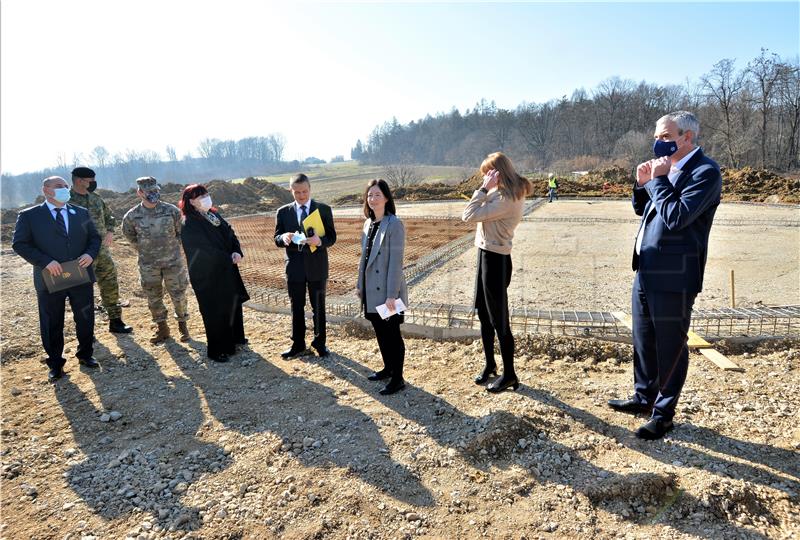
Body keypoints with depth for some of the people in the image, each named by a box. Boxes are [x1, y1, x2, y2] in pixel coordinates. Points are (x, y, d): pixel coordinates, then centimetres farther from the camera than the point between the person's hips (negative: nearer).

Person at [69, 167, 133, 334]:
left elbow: (108, 216, 22)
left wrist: (110, 232, 5)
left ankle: (115, 321, 25)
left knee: (110, 286, 12)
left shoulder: (96, 198, 9)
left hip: (102, 251, 6)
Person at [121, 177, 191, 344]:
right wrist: (145, 250, 9)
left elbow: (180, 232, 6)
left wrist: (173, 247, 5)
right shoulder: (132, 216, -7)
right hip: (148, 265, 1)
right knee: (154, 298, 12)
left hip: (173, 261, -1)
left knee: (179, 295, 5)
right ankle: (161, 328, 30)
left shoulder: (172, 211, -9)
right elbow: (130, 236, 11)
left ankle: (183, 325, 26)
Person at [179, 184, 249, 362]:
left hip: (227, 269, 8)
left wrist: (237, 252, -13)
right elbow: (205, 249, -20)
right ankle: (217, 350, 16)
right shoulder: (189, 225, -17)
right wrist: (230, 258, -14)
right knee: (215, 311, 1)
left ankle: (235, 338, 38)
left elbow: (230, 234, 5)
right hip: (208, 276, -8)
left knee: (233, 303, 18)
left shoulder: (214, 215, 7)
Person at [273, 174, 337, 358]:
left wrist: (320, 241, -26)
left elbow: (332, 237, -3)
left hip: (317, 266, -1)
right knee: (296, 308, 11)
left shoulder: (324, 209, -1)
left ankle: (320, 342, 26)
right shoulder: (283, 212, 3)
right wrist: (284, 238, -20)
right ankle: (298, 344, 24)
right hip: (294, 267, 1)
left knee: (318, 307, 10)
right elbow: (276, 239, 4)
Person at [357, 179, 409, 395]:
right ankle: (388, 368, 34)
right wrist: (360, 284, 15)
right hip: (372, 289, 8)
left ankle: (397, 379, 14)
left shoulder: (394, 225, -15)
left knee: (392, 333, 2)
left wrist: (392, 294, -21)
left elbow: (396, 262, -19)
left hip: (387, 290, -7)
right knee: (380, 332, 17)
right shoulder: (368, 223, 9)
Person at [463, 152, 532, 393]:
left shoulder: (506, 199, -21)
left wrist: (484, 188, -17)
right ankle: (490, 364, 35)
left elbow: (469, 215, -22)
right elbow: (477, 213, 14)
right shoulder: (505, 194, 9)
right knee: (484, 315, 19)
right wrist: (487, 189, 7)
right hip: (487, 255, 10)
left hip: (495, 259, -10)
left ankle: (509, 375, 15)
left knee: (499, 320, 1)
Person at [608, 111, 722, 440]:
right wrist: (642, 183, 2)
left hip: (673, 277, -8)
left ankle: (663, 415, 20)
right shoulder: (667, 168, 12)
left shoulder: (705, 172, -12)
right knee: (643, 342, 20)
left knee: (670, 348, 5)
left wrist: (658, 180, -15)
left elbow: (677, 218, -24)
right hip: (646, 272, 9)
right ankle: (643, 398, 37)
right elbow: (641, 209, 19)